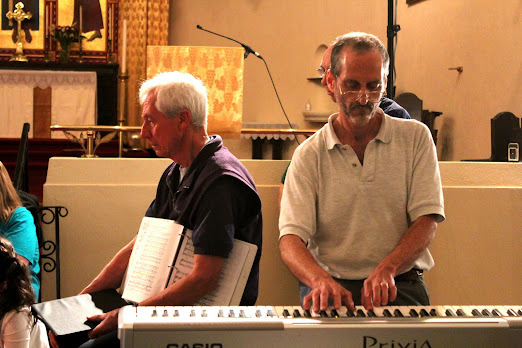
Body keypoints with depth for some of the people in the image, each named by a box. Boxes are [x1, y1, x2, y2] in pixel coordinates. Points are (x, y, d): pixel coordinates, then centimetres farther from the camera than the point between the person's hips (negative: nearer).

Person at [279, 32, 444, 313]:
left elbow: (427, 221, -2)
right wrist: (321, 280, -28)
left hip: (400, 286, 0)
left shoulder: (415, 137, 7)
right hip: (332, 284, 0)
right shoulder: (308, 155, 4)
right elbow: (290, 239, -6)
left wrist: (387, 268, -21)